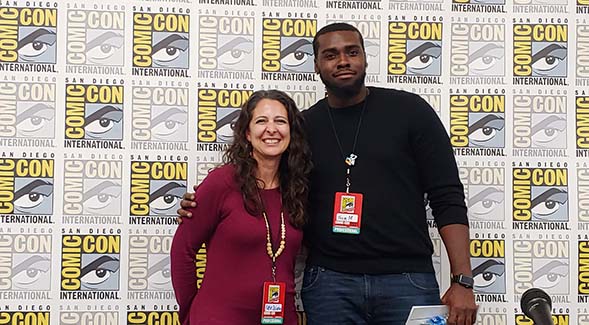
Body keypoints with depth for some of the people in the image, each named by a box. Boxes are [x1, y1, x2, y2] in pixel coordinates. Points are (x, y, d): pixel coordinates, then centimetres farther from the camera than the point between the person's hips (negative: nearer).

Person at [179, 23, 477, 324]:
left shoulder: (409, 110, 1)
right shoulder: (304, 127, 7)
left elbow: (448, 199, -1)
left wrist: (462, 281, -9)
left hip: (407, 280, -1)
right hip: (329, 283, 2)